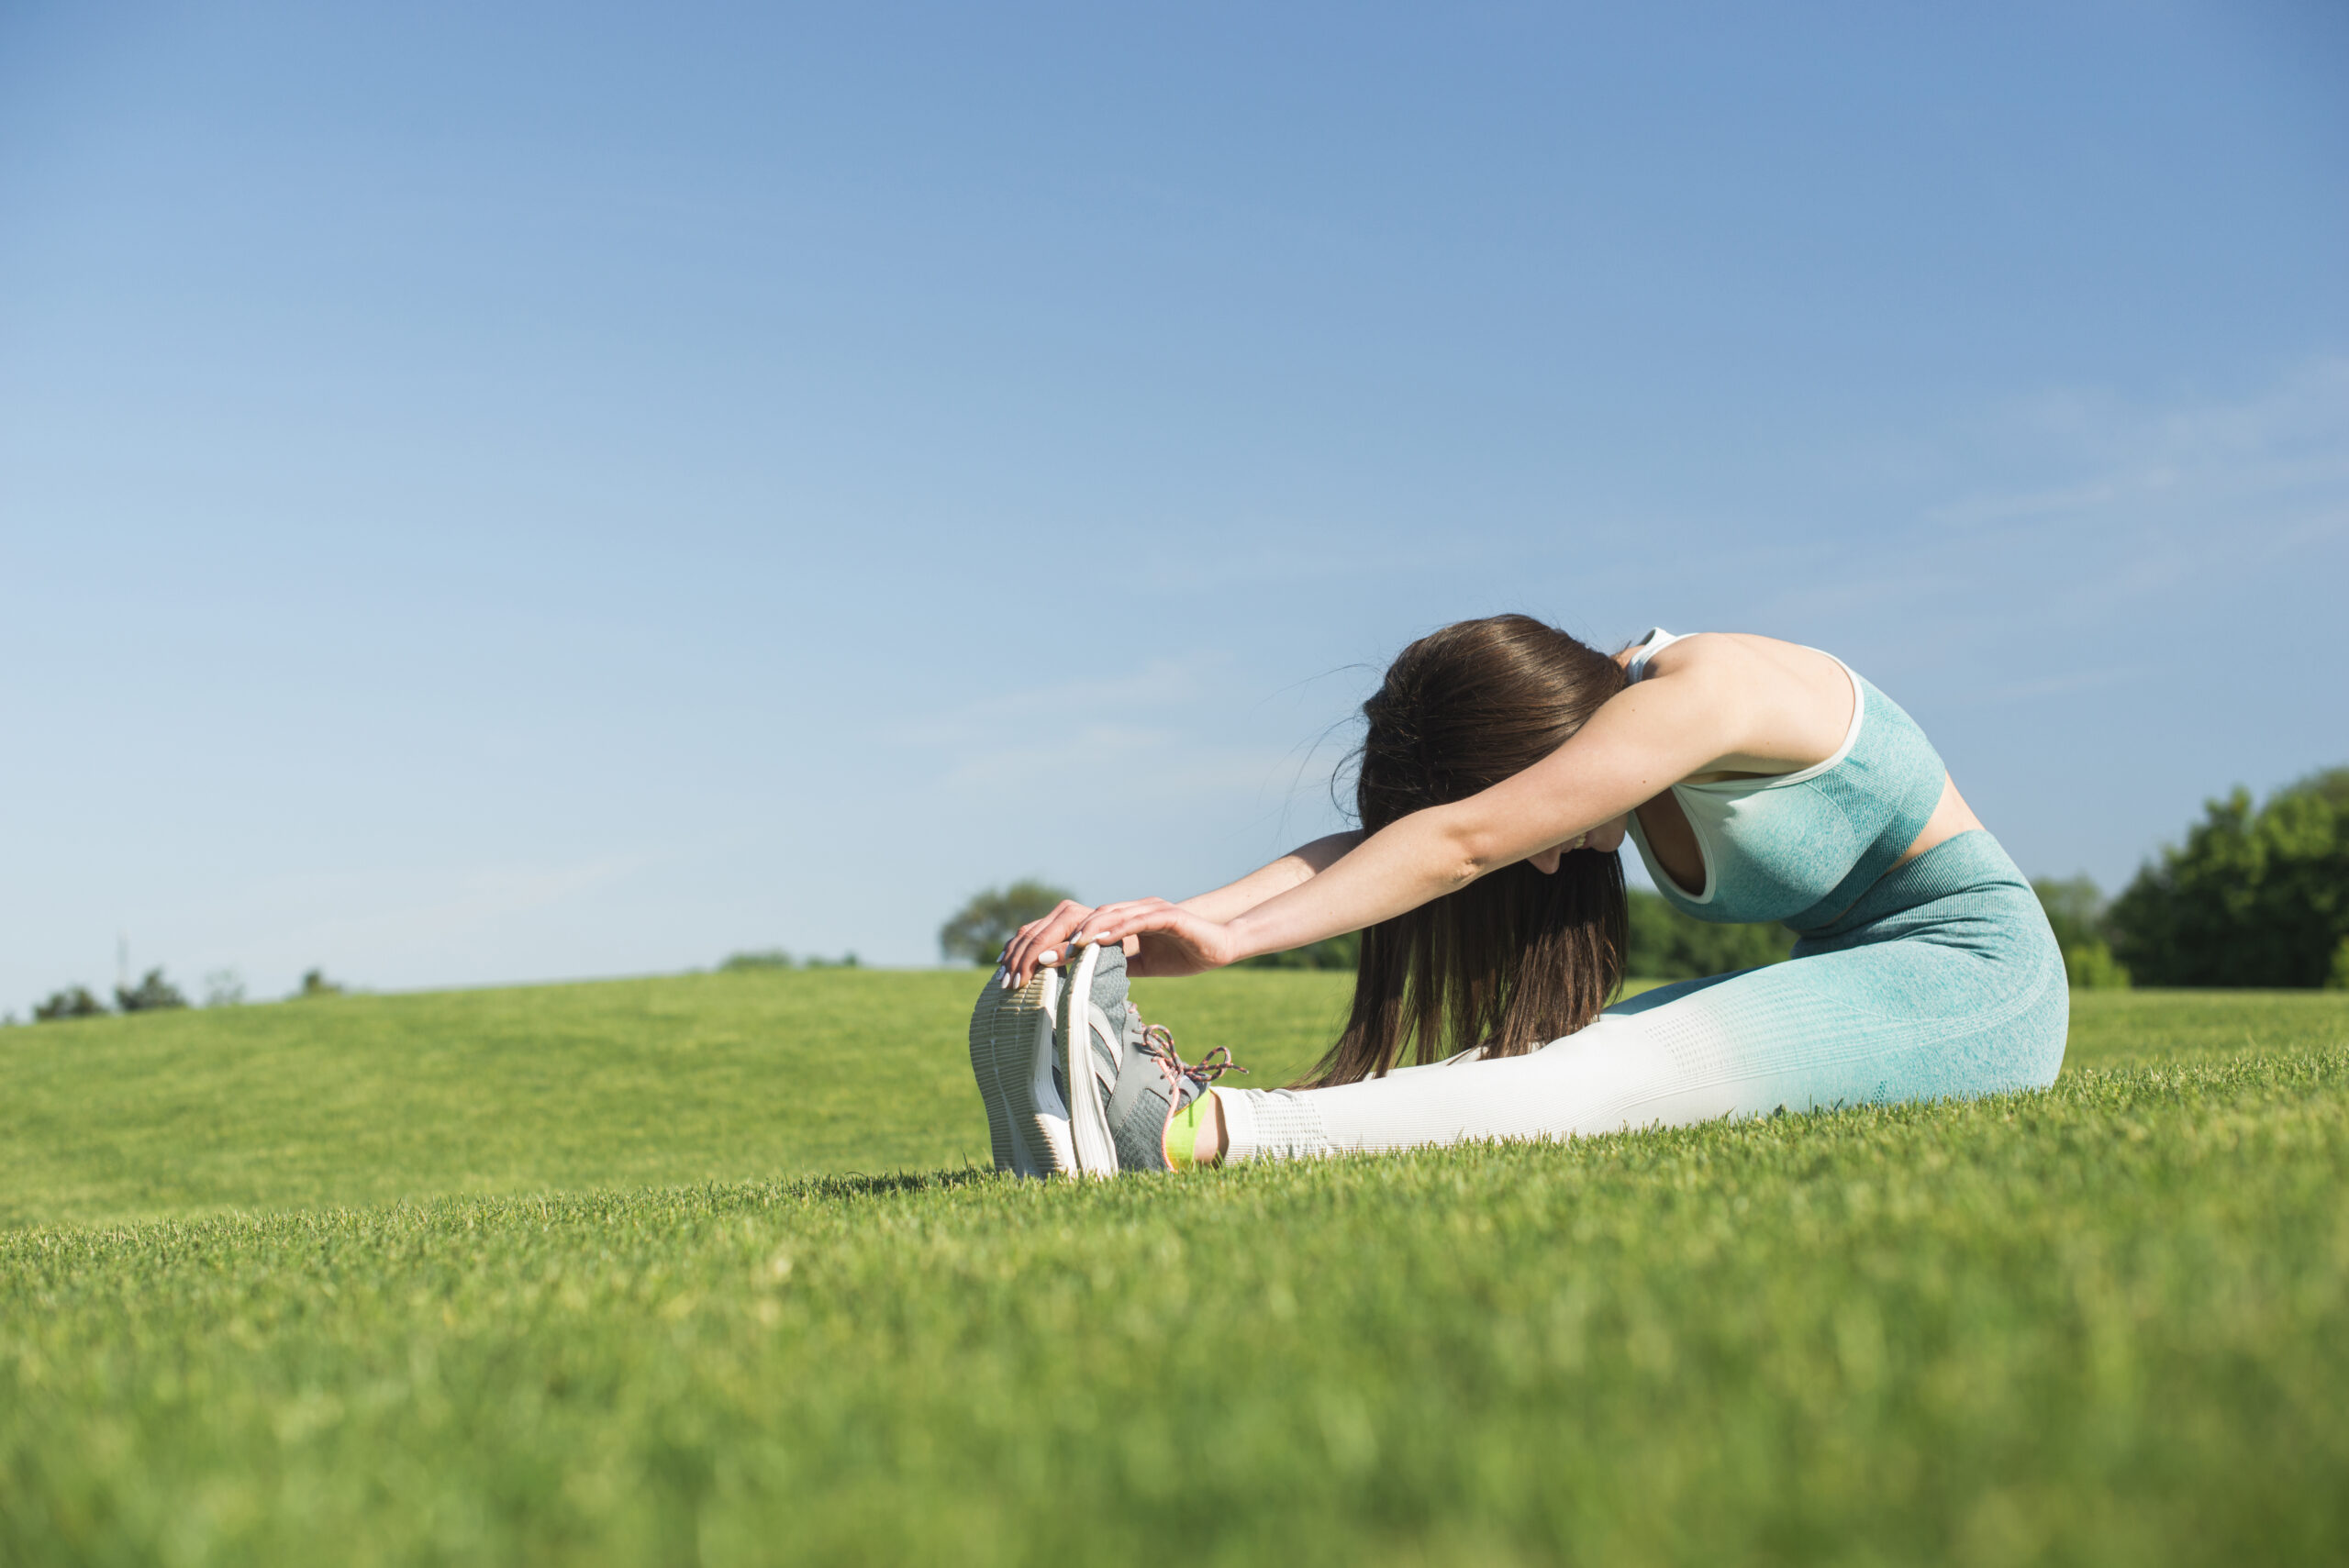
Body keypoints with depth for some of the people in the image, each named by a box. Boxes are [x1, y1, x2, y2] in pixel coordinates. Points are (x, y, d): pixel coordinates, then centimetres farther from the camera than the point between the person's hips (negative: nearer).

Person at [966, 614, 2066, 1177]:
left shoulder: (1706, 689, -23)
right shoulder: (1602, 733, 0)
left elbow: (1461, 841, -31)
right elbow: (1370, 846, -12)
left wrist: (1234, 937, -35)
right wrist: (1179, 917, -26)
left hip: (1975, 980, -8)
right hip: (1846, 982, 8)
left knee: (1628, 1071, -29)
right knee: (1538, 1054, -13)